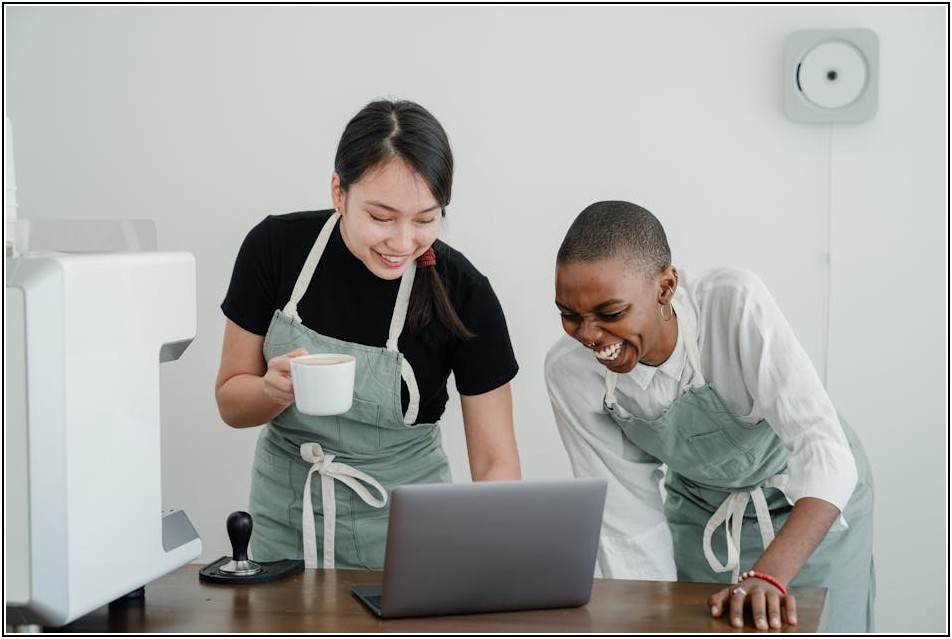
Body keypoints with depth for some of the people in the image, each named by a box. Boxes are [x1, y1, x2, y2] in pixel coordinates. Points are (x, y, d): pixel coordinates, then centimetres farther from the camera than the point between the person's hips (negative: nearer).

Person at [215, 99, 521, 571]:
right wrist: (276, 390, -25)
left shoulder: (463, 294, -17)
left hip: (402, 527, -1)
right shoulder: (275, 247, -13)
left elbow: (496, 460, -11)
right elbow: (231, 404, -3)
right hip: (285, 526, 2)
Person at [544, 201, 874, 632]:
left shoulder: (735, 304, -33)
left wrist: (768, 577, -50)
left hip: (816, 503, -2)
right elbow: (628, 525, -16)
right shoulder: (569, 371, -22)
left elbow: (827, 453, -38)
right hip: (700, 507, 3)